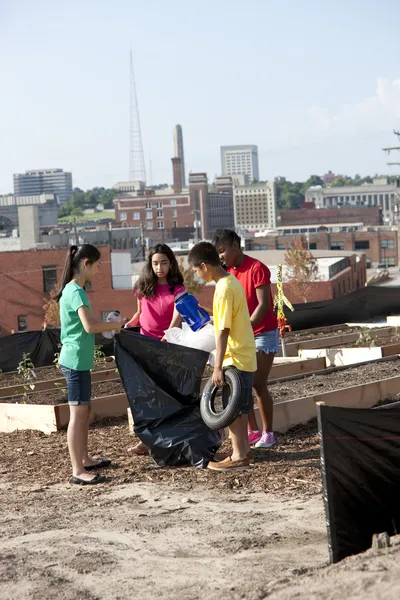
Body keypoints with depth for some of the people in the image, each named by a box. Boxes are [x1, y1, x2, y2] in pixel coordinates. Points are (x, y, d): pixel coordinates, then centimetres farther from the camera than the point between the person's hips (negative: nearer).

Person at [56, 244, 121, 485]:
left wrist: (107, 326, 8)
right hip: (76, 361, -10)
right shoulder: (77, 292, -17)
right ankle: (78, 471, -5)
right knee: (78, 413, -7)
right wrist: (114, 325, -12)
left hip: (77, 360, 10)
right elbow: (90, 326, -27)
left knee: (85, 410, 17)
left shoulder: (71, 289, 13)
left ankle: (85, 460, 27)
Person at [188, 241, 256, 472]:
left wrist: (218, 366, -22)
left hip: (235, 359, -9)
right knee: (240, 406, 15)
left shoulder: (223, 288, -20)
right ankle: (243, 450, 23)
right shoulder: (231, 281, 9)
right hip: (245, 355, 9)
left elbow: (223, 330, -22)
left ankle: (239, 457, 3)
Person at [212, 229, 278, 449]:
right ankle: (253, 431, 10)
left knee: (258, 384, -7)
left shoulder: (257, 268, -16)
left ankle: (268, 433, 3)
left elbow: (264, 305, -20)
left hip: (263, 333, -7)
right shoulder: (227, 272, 6)